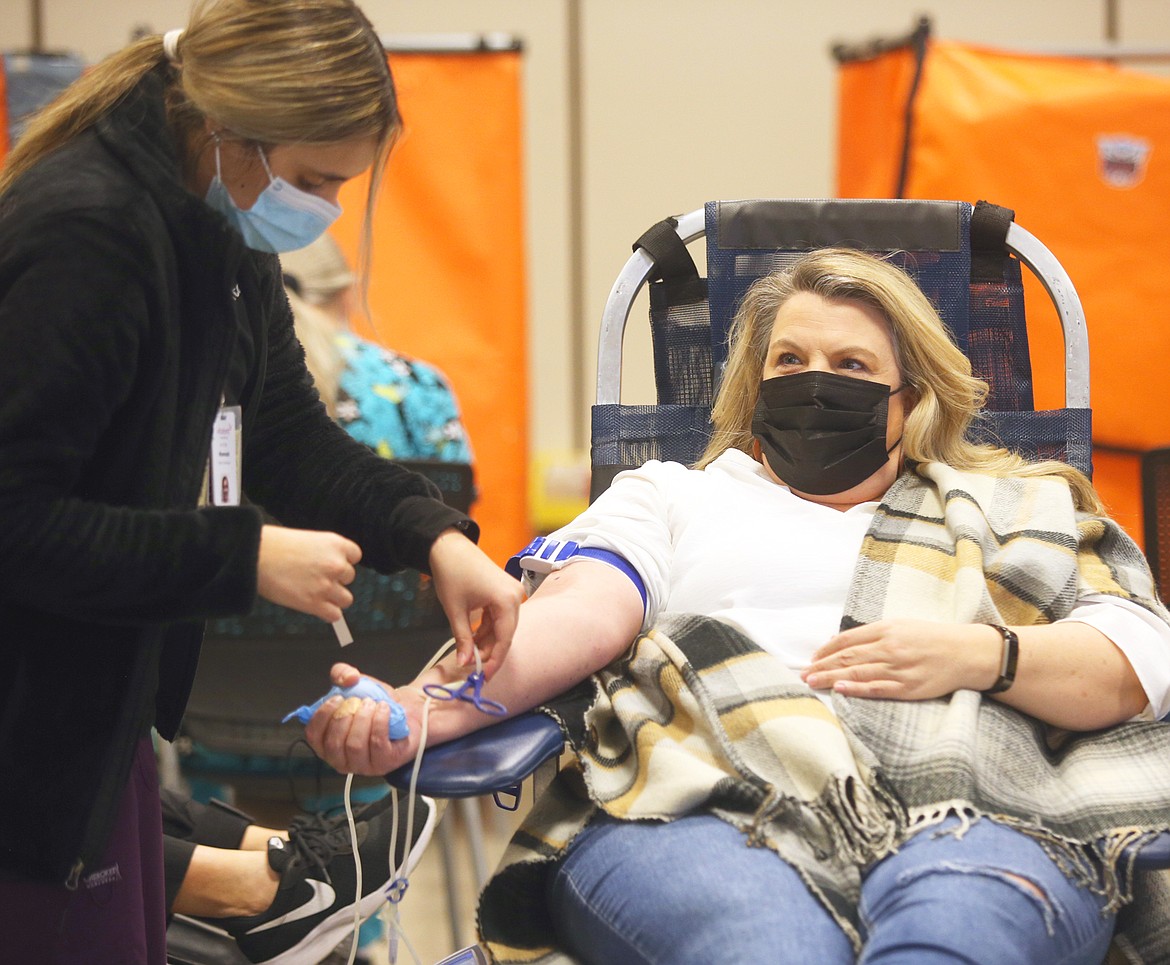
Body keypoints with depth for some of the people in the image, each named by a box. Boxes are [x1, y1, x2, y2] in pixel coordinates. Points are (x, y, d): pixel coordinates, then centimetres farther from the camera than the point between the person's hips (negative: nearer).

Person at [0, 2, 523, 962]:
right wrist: (242, 558, -24)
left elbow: (291, 434, 9)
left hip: (107, 695, 9)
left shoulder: (222, 235, 5)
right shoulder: (85, 234, -24)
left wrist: (434, 534, -7)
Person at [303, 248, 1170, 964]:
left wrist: (981, 655, -1)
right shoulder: (670, 494, 31)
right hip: (703, 815, 0)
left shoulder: (1018, 507, 32)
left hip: (962, 818, 1)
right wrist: (442, 701, -11)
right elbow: (582, 609, 10)